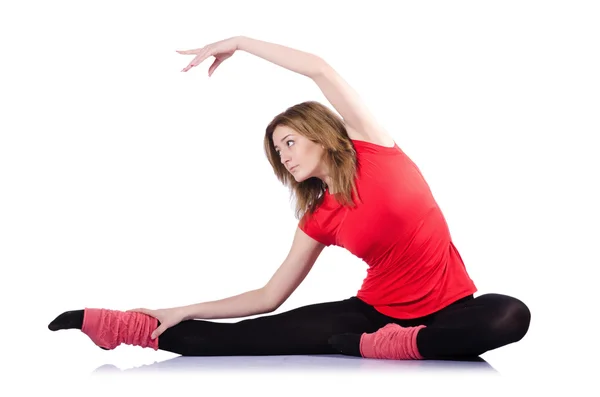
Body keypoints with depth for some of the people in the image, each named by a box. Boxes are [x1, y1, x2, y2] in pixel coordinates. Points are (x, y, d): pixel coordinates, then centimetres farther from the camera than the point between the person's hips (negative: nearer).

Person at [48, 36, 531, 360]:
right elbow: (269, 297, 6)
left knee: (510, 315, -37)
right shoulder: (318, 220, 5)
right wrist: (184, 311, 3)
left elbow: (321, 69, -15)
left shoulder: (376, 150, -5)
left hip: (447, 309, -2)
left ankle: (379, 345, -35)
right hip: (376, 310, 3)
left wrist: (239, 43, -9)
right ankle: (142, 331, -9)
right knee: (258, 336, -13)